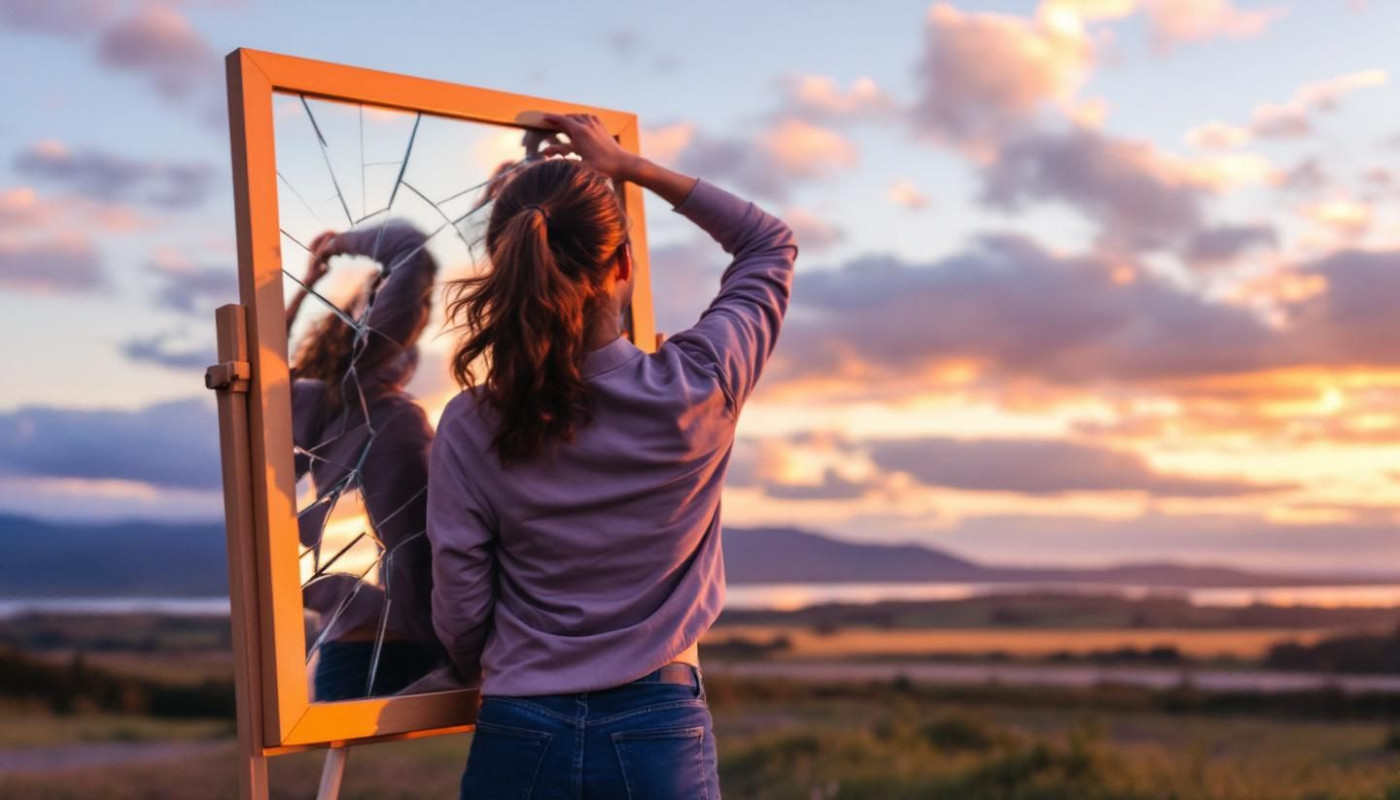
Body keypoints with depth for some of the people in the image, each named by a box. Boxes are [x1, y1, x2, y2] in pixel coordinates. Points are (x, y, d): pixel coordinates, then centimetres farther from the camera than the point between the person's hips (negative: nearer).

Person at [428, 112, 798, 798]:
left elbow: (460, 620, -3)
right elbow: (771, 243, 8)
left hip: (521, 739, 1)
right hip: (659, 736, 0)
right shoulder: (698, 389, -10)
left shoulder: (469, 430, -9)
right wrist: (628, 166, 12)